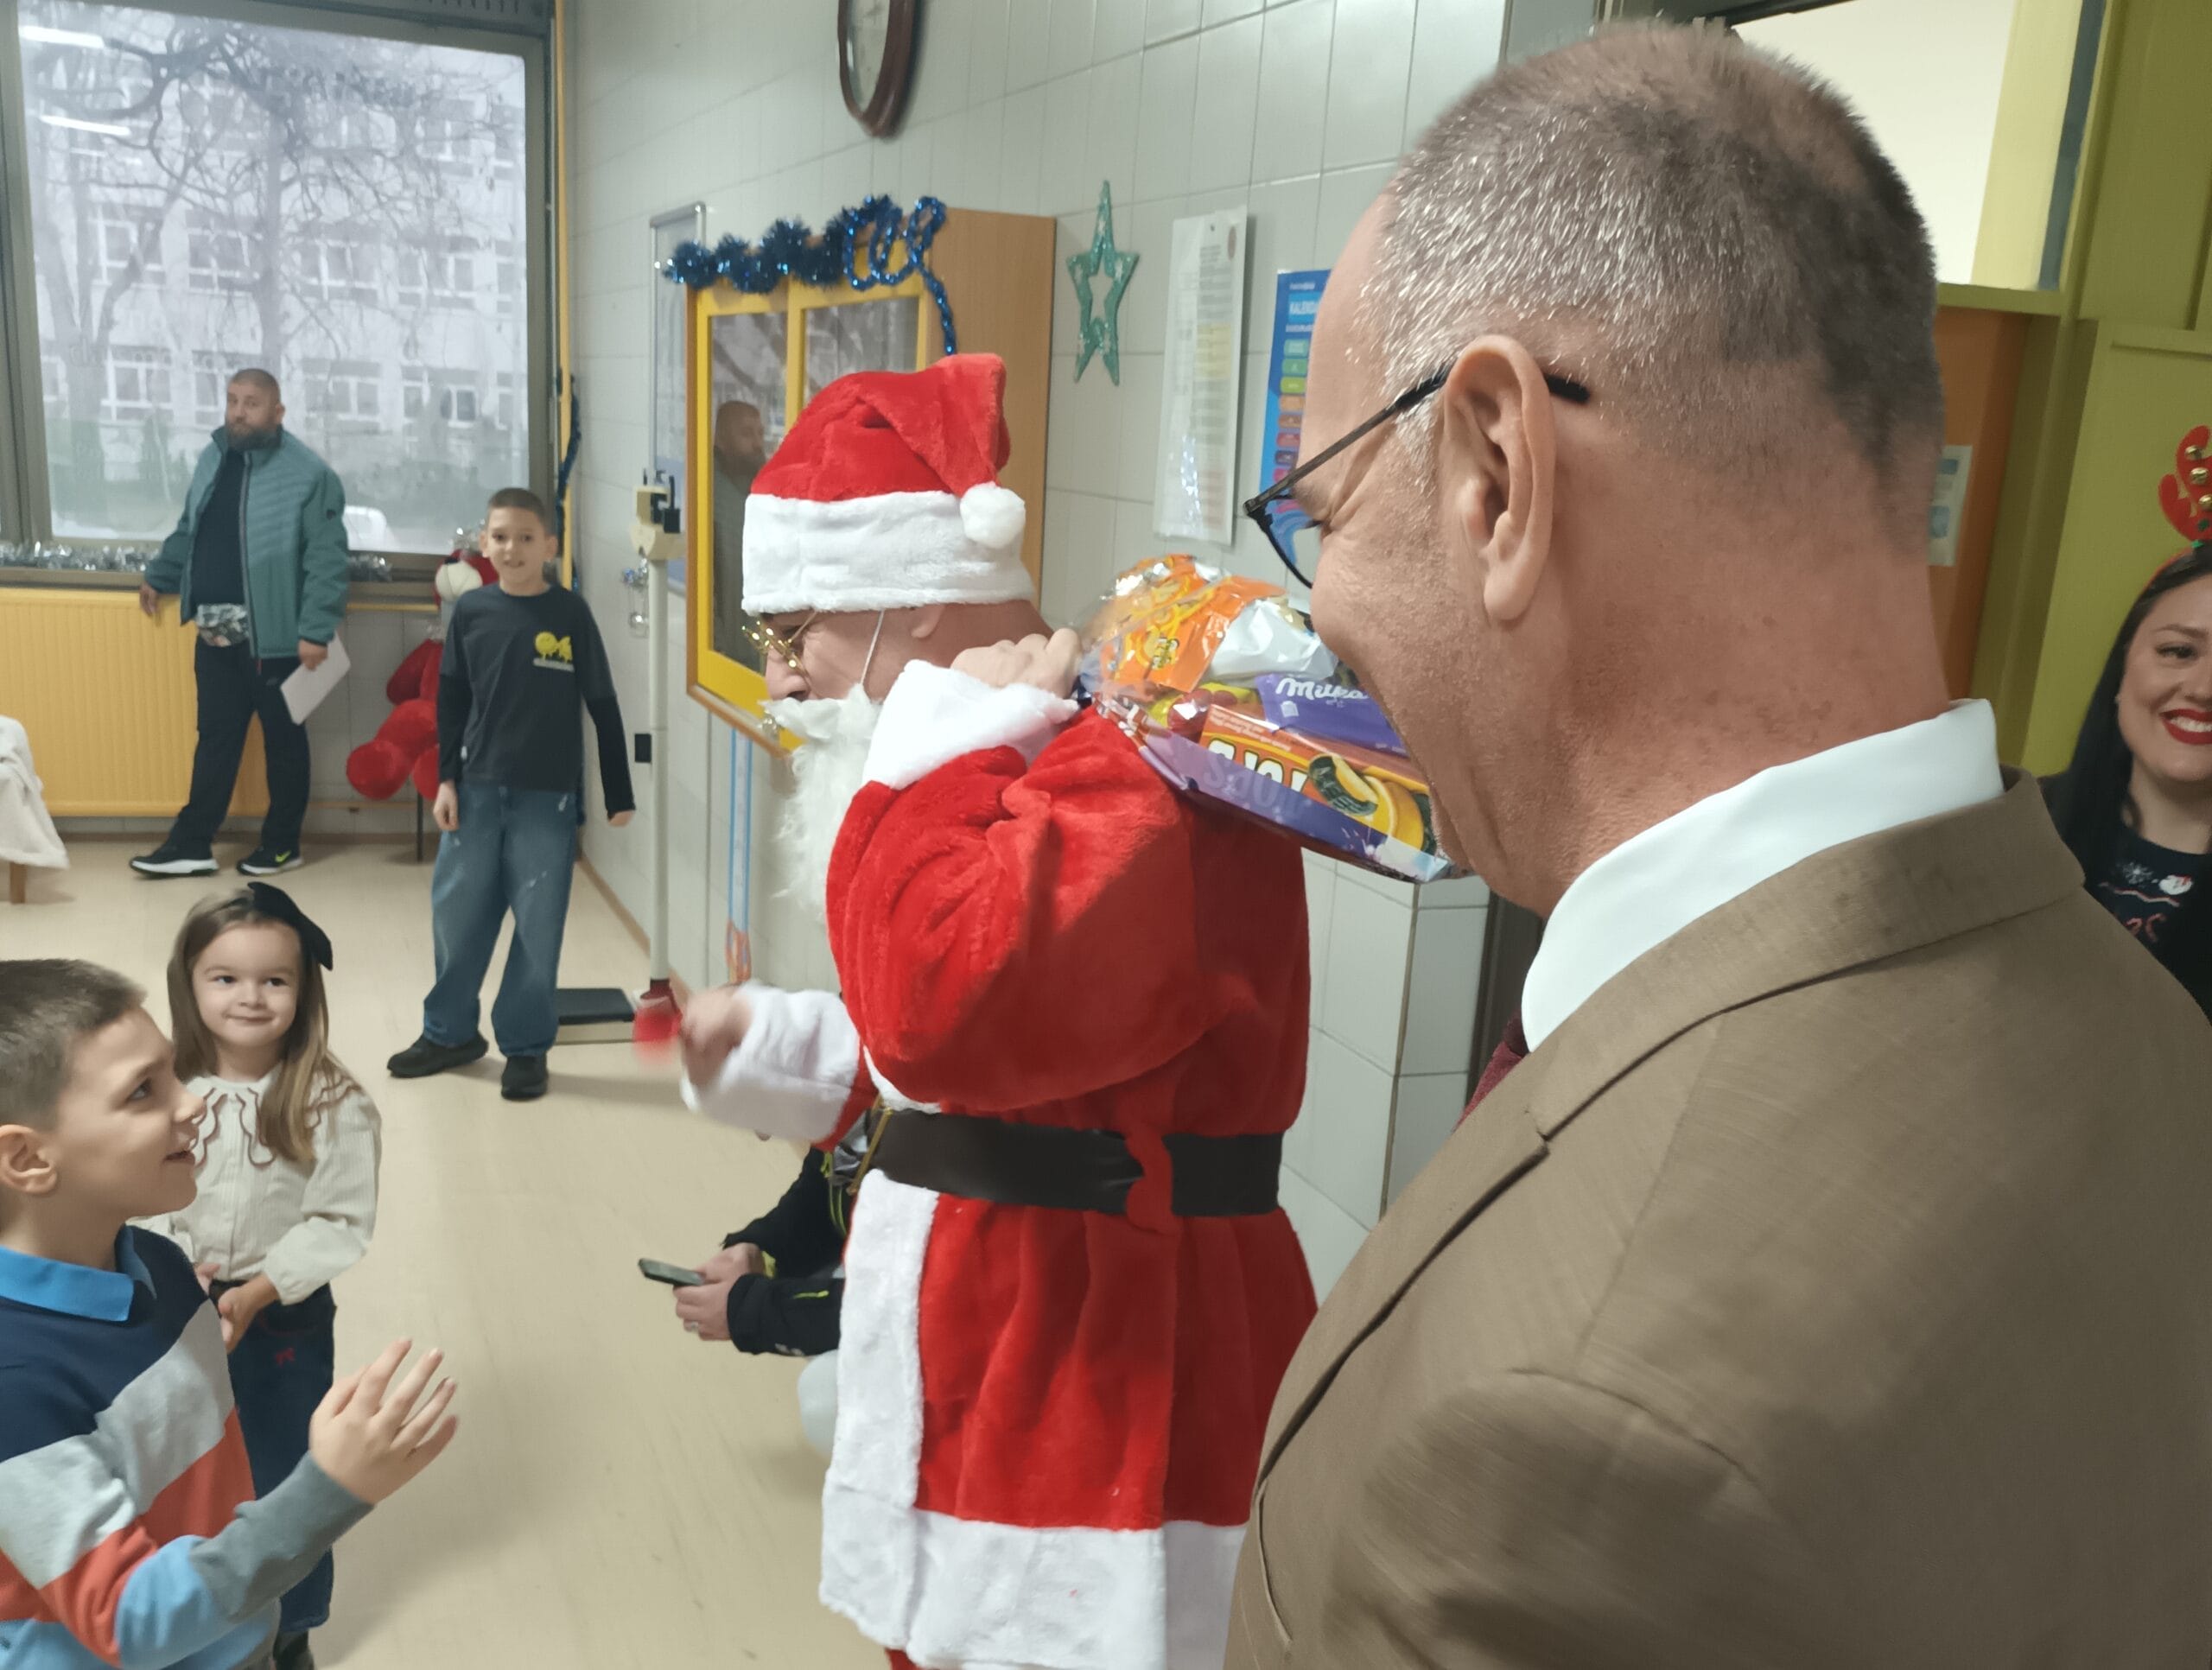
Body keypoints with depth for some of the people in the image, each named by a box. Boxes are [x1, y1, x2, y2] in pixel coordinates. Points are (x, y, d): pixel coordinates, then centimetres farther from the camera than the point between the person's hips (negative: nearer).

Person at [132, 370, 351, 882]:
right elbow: (188, 531, 25)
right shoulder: (213, 460, 10)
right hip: (215, 634, 6)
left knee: (283, 740, 8)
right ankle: (191, 844, 17)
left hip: (275, 638, -6)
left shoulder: (310, 474, -13)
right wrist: (159, 576, 28)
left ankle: (281, 842, 21)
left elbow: (325, 561, -17)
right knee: (215, 738, 12)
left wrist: (315, 630, -21)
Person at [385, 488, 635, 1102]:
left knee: (537, 926, 3)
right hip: (477, 789, 3)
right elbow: (451, 702, 9)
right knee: (456, 914, 10)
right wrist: (446, 779, 3)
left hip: (548, 797, -3)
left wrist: (619, 795, -2)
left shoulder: (571, 614, -7)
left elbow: (604, 707, -2)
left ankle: (526, 1048, 17)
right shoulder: (470, 612, 0)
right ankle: (449, 1032, 28)